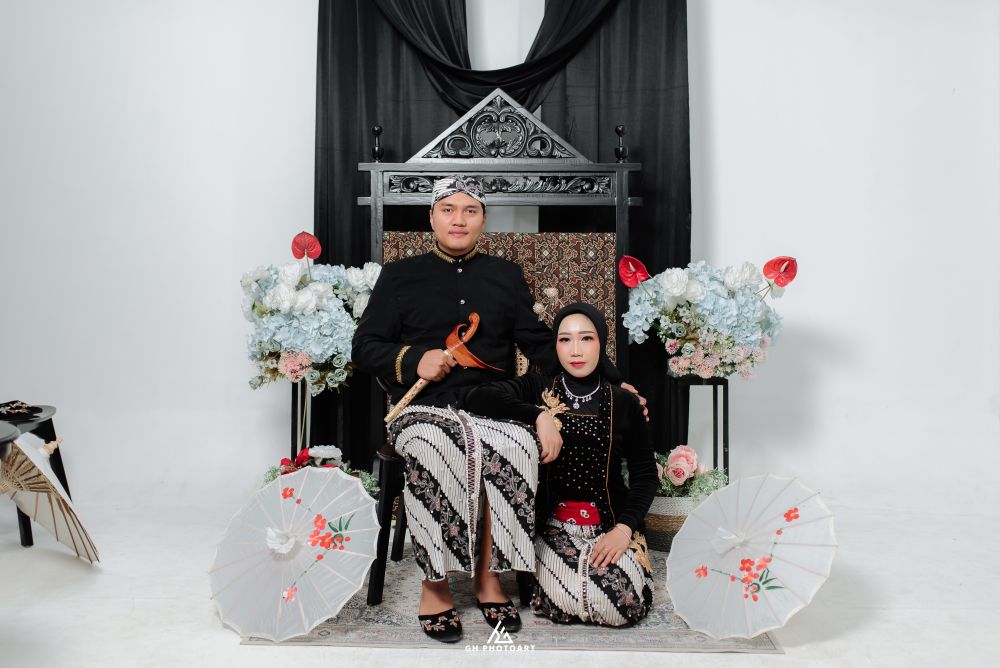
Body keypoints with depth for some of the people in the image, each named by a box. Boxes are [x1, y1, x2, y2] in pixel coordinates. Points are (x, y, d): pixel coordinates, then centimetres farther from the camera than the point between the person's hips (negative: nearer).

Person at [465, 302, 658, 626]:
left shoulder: (624, 403, 5)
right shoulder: (537, 390, 3)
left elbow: (645, 473, 5)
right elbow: (477, 398, -13)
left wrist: (624, 527, -10)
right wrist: (539, 415, -21)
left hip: (610, 520, 1)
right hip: (553, 520, -1)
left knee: (627, 603, -22)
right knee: (564, 603, -24)